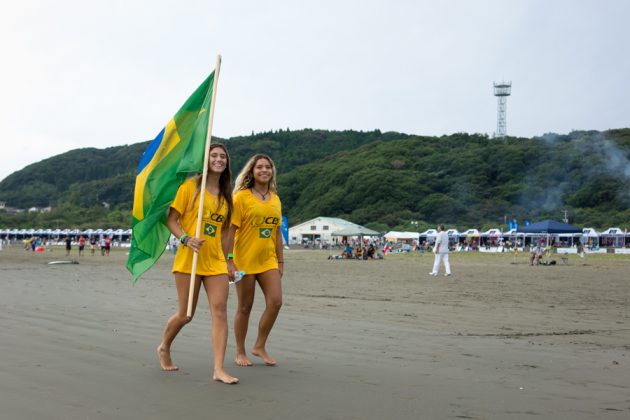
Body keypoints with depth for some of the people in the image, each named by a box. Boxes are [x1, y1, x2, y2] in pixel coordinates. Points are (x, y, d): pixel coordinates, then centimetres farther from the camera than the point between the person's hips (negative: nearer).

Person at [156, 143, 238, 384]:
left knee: (220, 311, -7)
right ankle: (164, 348, 34)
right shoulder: (190, 186, -2)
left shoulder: (225, 195, 13)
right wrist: (186, 239, -20)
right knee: (185, 315, 5)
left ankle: (219, 369, -5)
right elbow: (171, 220, -4)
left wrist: (226, 259, 15)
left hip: (215, 262, 4)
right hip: (189, 259, -4)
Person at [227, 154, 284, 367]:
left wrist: (280, 260, 14)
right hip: (245, 260, -5)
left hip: (268, 260, 5)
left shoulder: (275, 199, 10)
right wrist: (229, 260, -15)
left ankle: (260, 346, 14)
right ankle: (240, 352, 20)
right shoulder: (242, 197, -6)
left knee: (275, 302, -5)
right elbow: (231, 229, -10)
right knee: (245, 307, 4)